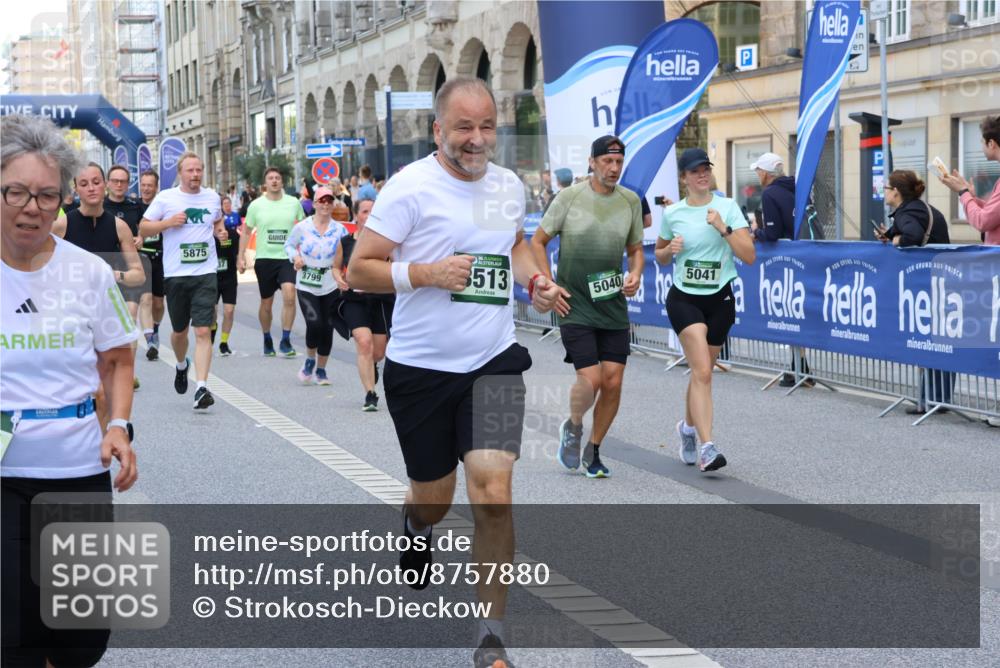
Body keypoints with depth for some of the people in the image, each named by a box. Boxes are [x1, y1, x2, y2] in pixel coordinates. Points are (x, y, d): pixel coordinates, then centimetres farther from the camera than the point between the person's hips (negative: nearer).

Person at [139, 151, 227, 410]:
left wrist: (220, 232, 5)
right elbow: (143, 228, 2)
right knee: (180, 331, 14)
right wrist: (168, 222, -13)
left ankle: (201, 388, -14)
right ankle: (181, 366, 46)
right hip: (175, 274, 0)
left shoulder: (212, 197, 8)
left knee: (203, 331, -11)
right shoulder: (165, 198, 0)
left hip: (206, 274, 0)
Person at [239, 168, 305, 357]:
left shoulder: (294, 203, 1)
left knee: (289, 295, -22)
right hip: (264, 258, 1)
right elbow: (246, 231, 9)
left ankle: (285, 340, -12)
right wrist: (241, 256, 3)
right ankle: (267, 340, 30)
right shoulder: (256, 205, 0)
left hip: (287, 258, -1)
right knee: (266, 303, 9)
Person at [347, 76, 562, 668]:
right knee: (433, 499, 13)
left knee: (494, 494, -13)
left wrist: (534, 279, 7)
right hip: (421, 368, -2)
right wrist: (425, 273, -25)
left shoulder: (509, 185, 5)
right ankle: (415, 525, 55)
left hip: (494, 362, 2)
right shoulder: (412, 186, -12)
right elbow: (359, 270, -11)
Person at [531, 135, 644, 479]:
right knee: (590, 379, -13)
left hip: (613, 306, 4)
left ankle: (593, 451, 19)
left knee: (613, 382, -1)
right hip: (574, 305, -4)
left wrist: (635, 275, -4)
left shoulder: (630, 201, 5)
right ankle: (572, 426, 20)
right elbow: (537, 242, 3)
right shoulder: (569, 197, -5)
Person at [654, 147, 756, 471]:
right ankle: (706, 447, -23)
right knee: (703, 372, -17)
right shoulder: (672, 214, 1)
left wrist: (723, 228, -19)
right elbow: (660, 255, 16)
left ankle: (688, 427, 41)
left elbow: (749, 255, -8)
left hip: (719, 299, 2)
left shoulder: (728, 207, -2)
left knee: (701, 372, 13)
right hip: (684, 299, -1)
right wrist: (670, 250, -7)